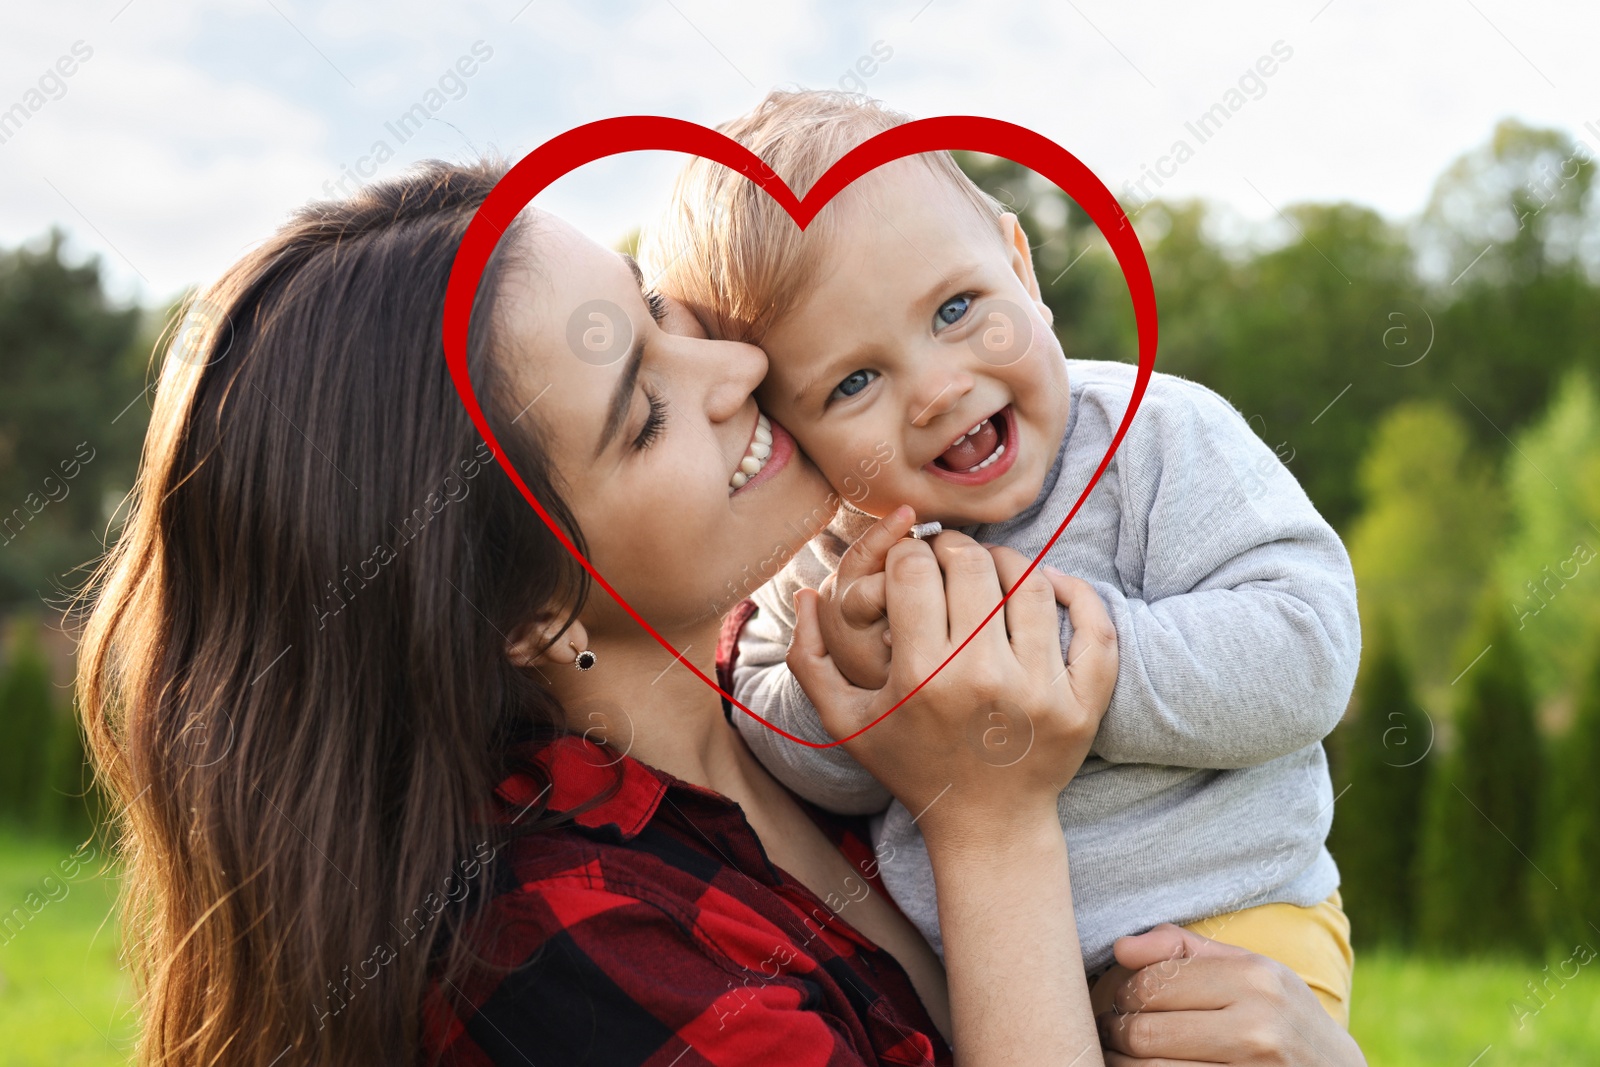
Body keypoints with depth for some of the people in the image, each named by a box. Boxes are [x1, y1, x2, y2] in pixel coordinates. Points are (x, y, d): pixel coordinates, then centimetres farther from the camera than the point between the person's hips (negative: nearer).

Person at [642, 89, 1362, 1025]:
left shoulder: (1160, 441, -13)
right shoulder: (830, 550, -2)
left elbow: (1302, 662, -23)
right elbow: (799, 766, 3)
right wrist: (841, 684, -20)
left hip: (1215, 928, -5)